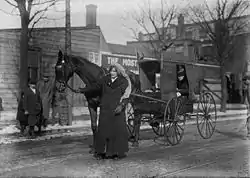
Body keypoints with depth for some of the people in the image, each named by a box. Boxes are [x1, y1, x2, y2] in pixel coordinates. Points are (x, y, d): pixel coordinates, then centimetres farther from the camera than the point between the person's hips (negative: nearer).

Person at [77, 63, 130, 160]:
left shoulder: (124, 82, -2)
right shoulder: (105, 79, 8)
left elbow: (126, 96, -7)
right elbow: (95, 87, 19)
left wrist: (121, 105, -21)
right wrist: (83, 90, 24)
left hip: (117, 110, -3)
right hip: (105, 109, 3)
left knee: (118, 130, -2)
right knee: (103, 129, 4)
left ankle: (118, 152, 10)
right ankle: (102, 152, 14)